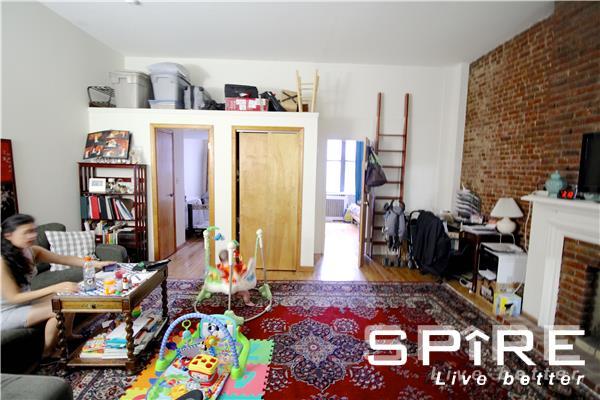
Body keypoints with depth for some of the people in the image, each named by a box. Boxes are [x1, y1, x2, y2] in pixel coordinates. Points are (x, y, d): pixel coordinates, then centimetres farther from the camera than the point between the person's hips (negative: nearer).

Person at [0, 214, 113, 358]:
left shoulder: (32, 251, -6)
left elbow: (64, 259, -8)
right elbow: (14, 297, -28)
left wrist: (95, 263, -22)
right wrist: (54, 288, -37)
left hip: (26, 301, 7)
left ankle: (68, 335, 19)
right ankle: (47, 355, -1)